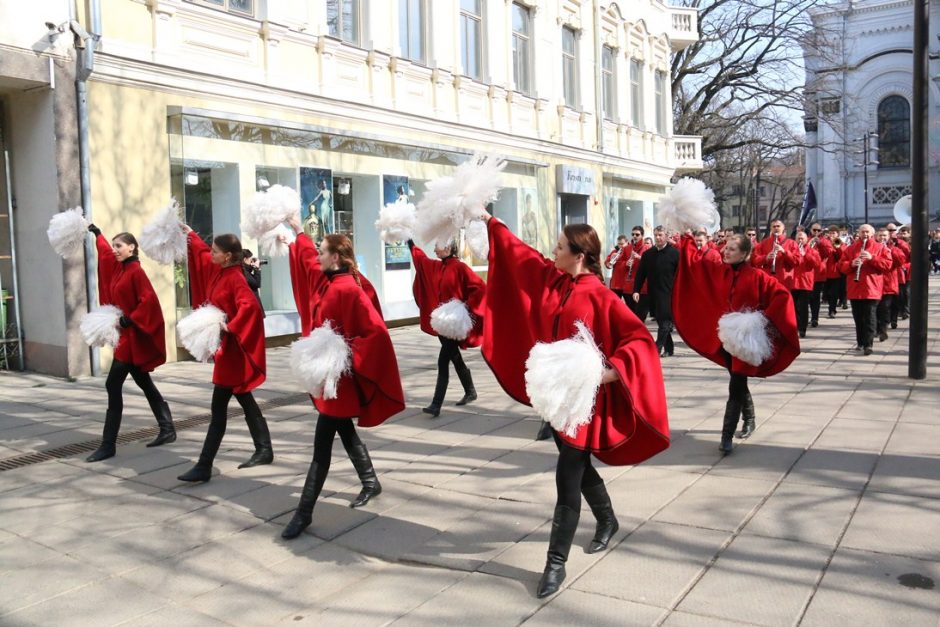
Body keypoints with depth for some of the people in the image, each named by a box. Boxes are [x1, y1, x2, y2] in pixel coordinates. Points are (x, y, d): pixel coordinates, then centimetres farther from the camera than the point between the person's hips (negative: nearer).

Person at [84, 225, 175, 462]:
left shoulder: (136, 271, -14)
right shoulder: (119, 268, 11)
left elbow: (149, 300, -23)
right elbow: (106, 252, 32)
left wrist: (131, 319, -24)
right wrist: (97, 234, 43)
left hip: (133, 336, -9)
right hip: (125, 335, 9)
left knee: (113, 386, -9)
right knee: (144, 383, 13)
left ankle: (108, 445, -4)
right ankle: (167, 429, 20)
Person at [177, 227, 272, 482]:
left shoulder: (234, 278, -17)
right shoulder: (218, 271, 9)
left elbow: (250, 306, -33)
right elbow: (202, 253, 30)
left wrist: (231, 327, -30)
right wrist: (190, 235, 30)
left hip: (233, 347, -10)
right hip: (226, 345, 10)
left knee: (219, 406, -7)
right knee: (244, 399, 15)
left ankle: (204, 467, -3)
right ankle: (264, 450, 24)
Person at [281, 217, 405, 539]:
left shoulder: (349, 290, -21)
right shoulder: (324, 280, 6)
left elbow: (377, 332, -24)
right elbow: (306, 256, 30)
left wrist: (352, 359, -24)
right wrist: (298, 232, 37)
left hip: (339, 375, -9)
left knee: (322, 444, -4)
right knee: (344, 431, 19)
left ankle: (304, 512, 2)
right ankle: (370, 483, 36)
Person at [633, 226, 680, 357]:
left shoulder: (674, 253, -4)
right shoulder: (648, 254, 8)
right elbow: (641, 273, 7)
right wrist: (636, 290, -2)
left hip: (669, 294, -5)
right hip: (653, 294, 5)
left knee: (665, 321, -9)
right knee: (661, 321, 10)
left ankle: (658, 348, -9)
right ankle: (669, 348, 20)